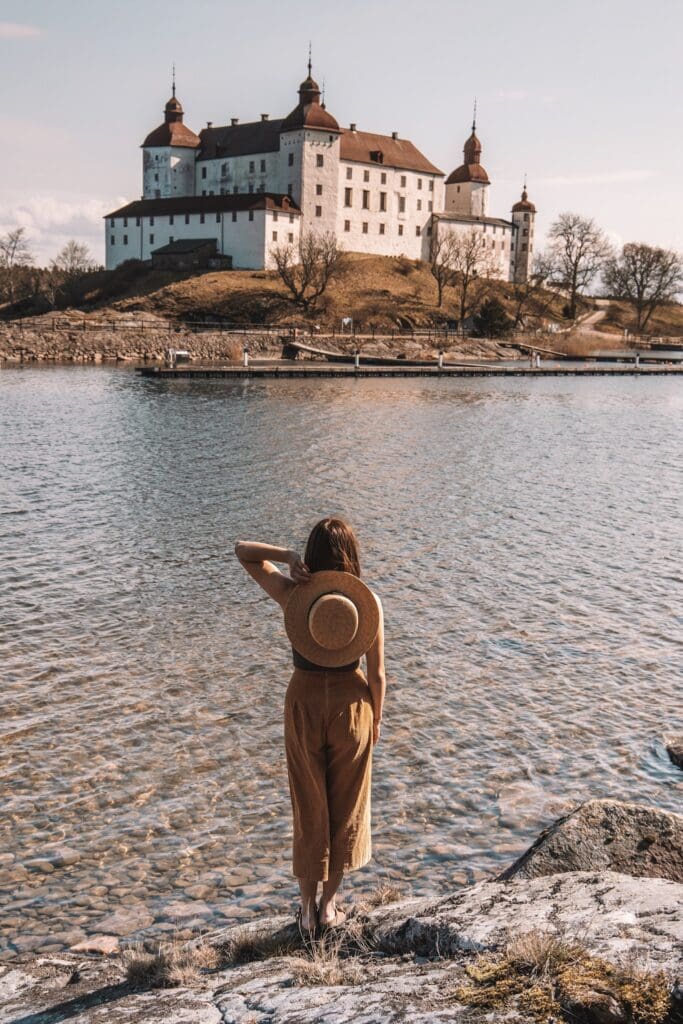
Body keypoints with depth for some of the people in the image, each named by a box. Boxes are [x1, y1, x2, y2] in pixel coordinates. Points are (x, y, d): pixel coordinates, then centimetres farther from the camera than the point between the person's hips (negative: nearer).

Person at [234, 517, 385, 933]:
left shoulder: (292, 594, -12)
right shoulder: (368, 601, -13)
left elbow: (243, 550, -1)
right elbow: (377, 673, -8)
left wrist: (288, 555, -16)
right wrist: (376, 719, 7)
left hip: (304, 703, 0)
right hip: (351, 705, 0)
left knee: (309, 806, 15)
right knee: (346, 805, 17)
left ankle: (308, 906, 27)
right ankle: (329, 905, 28)